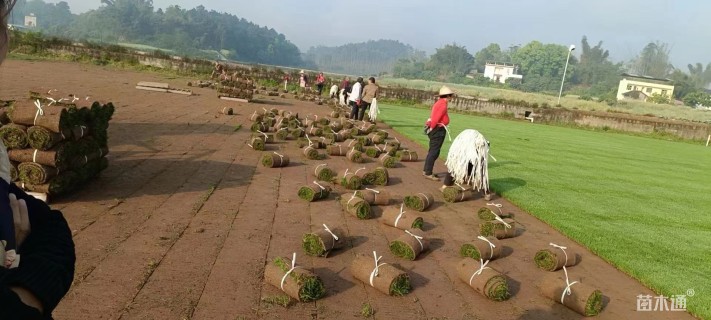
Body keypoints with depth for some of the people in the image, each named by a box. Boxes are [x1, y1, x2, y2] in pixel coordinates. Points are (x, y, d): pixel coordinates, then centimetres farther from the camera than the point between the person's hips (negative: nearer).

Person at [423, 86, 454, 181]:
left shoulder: (438, 103, 15)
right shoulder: (443, 104, -15)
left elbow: (433, 116, 14)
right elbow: (436, 118, -24)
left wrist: (430, 127, 9)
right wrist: (432, 128, -14)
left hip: (435, 129, 10)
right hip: (438, 130, -10)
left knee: (432, 151, 17)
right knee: (434, 152, -7)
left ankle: (426, 170, 24)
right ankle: (428, 173, -6)